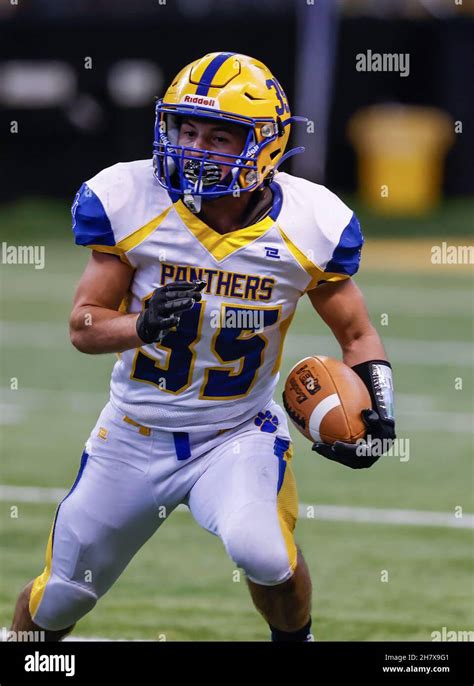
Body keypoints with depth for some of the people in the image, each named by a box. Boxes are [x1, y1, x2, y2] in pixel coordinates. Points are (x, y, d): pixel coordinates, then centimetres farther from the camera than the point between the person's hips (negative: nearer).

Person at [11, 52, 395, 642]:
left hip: (239, 435, -1)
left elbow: (357, 336, 1)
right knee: (59, 600, 10)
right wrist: (144, 326, -30)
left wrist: (373, 412, -18)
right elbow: (83, 327, -8)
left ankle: (294, 640, 2)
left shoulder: (310, 226, -13)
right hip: (135, 436, 1)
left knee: (261, 552, -30)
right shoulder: (129, 203, -15)